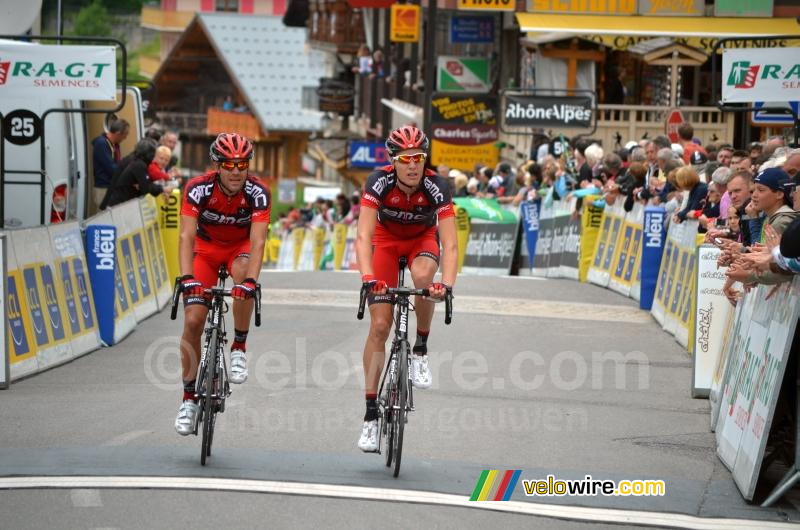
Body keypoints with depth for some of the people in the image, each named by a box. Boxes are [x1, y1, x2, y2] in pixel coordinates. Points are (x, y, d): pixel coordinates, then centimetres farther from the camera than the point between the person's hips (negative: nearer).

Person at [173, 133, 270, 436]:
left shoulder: (258, 193, -26)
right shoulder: (198, 189, -27)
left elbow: (258, 241, -34)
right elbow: (186, 237, -33)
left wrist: (251, 280, -49)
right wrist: (187, 278, -47)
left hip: (241, 246, 0)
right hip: (206, 247, 0)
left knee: (243, 276, -37)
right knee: (193, 321, -12)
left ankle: (239, 348, -16)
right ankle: (189, 397, 3)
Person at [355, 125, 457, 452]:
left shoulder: (436, 187, -29)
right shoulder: (379, 183, -30)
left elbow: (450, 244, -35)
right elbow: (363, 236, -37)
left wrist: (447, 284, -51)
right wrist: (367, 278, -53)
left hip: (422, 238, 0)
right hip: (387, 239, 0)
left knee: (423, 275, -37)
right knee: (379, 326, -10)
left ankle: (421, 350, -12)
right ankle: (371, 415, -6)